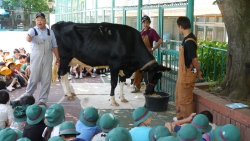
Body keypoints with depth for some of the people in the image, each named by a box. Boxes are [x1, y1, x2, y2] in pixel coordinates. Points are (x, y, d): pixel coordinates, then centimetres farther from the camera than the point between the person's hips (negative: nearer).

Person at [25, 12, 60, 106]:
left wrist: (57, 58, 7)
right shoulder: (33, 30, 0)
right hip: (36, 57, -2)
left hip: (48, 57, 3)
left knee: (46, 79, 2)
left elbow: (54, 46, 12)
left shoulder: (50, 32, 10)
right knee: (34, 78, -1)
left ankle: (43, 100, 12)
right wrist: (29, 37, -46)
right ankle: (28, 95, 25)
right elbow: (28, 38, -22)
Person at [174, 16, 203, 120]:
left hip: (187, 74, -10)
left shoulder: (189, 41, -24)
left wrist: (198, 72, -7)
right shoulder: (187, 38, 8)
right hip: (183, 73, 10)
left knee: (185, 98, 2)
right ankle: (180, 117, 36)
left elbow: (194, 59, -20)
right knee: (179, 96, 22)